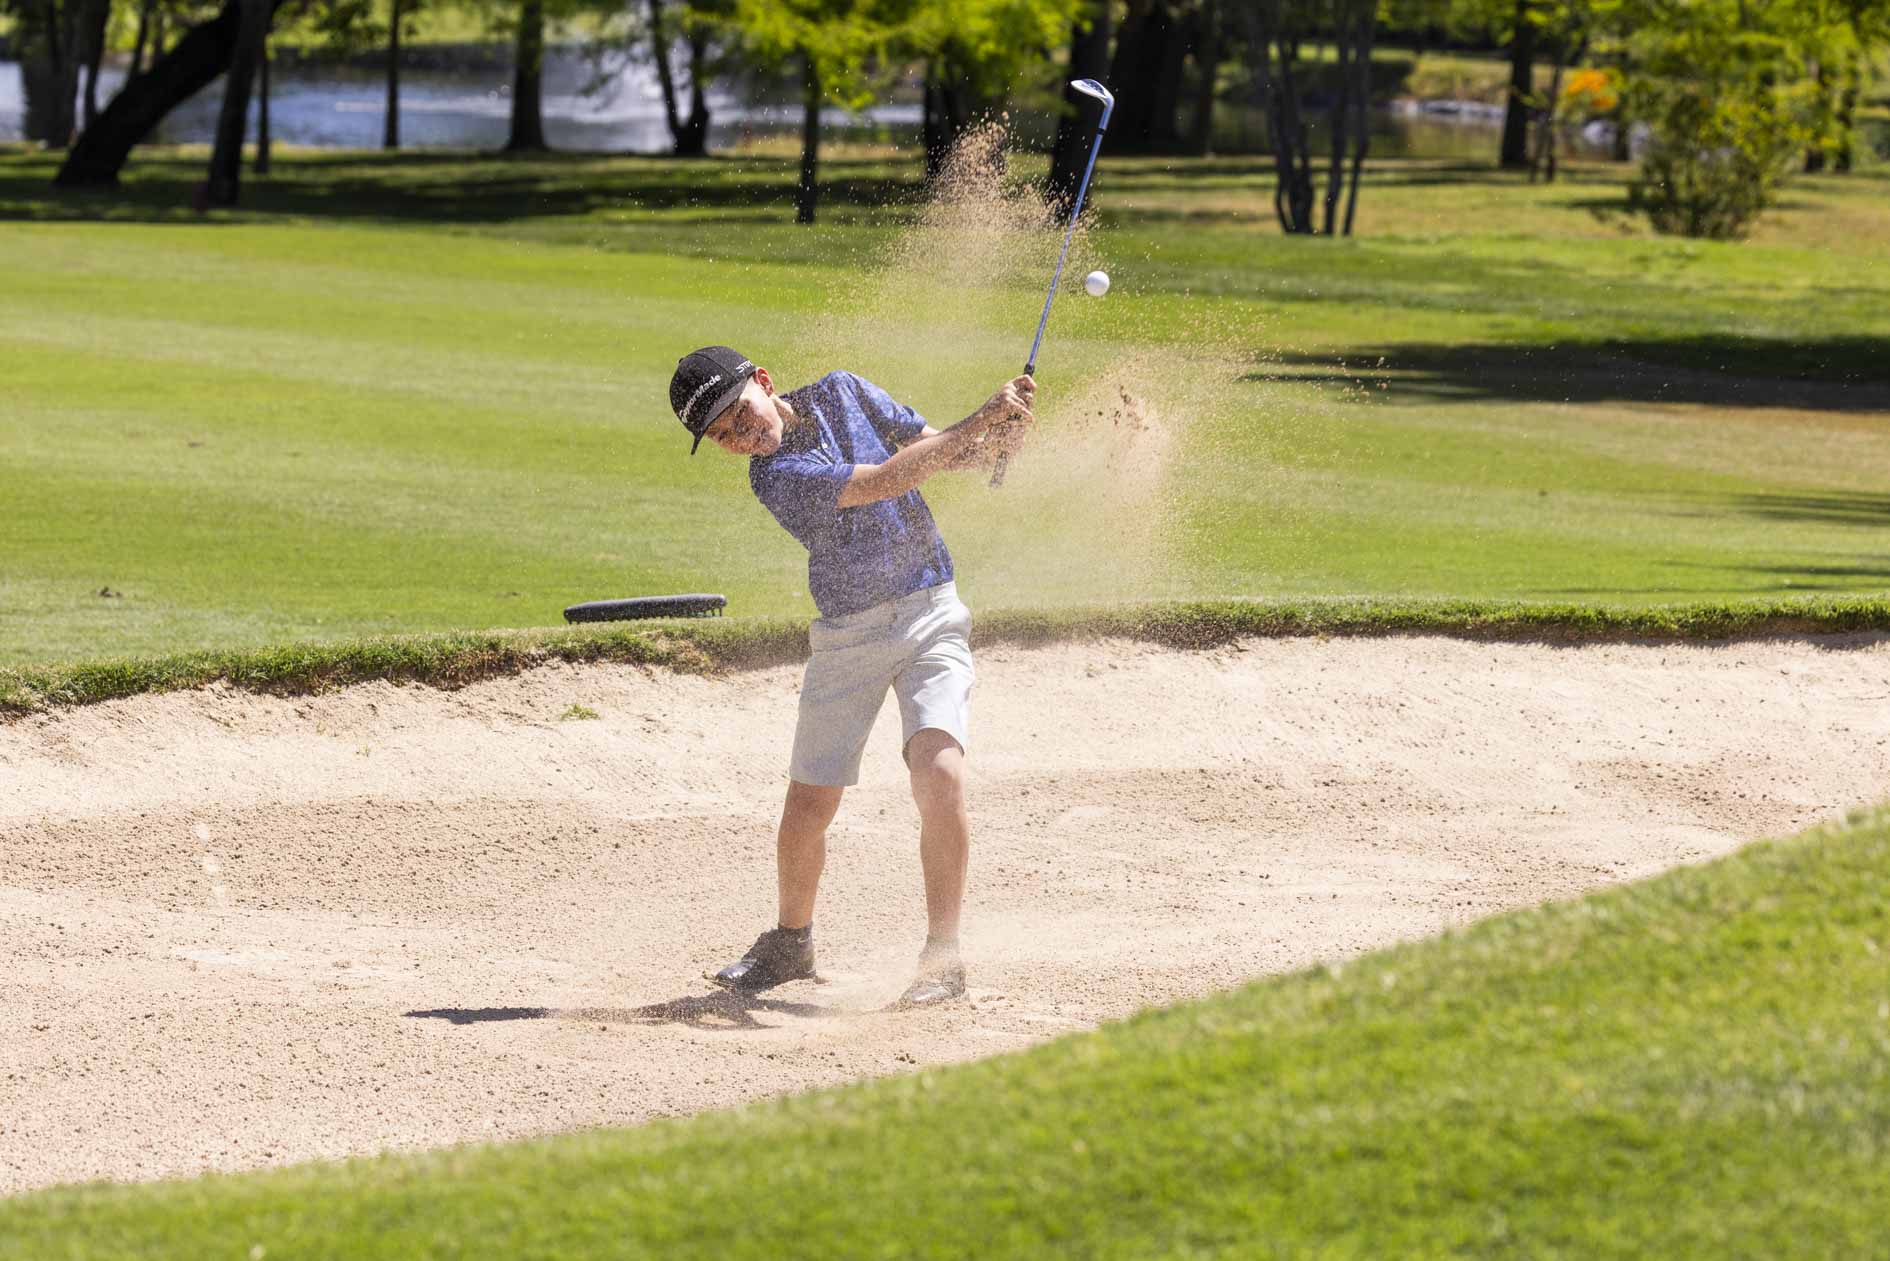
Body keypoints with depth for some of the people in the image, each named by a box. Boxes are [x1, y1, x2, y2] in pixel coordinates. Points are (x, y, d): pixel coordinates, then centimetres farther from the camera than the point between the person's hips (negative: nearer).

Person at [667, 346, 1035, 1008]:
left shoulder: (842, 393, -1)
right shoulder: (775, 477, -16)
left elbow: (929, 446, 9)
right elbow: (886, 479, -25)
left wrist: (989, 446, -13)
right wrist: (983, 419, -27)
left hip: (930, 615, 1)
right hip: (847, 638, -1)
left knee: (939, 772, -20)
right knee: (807, 805, 2)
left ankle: (942, 956, -13)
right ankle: (790, 942, 30)